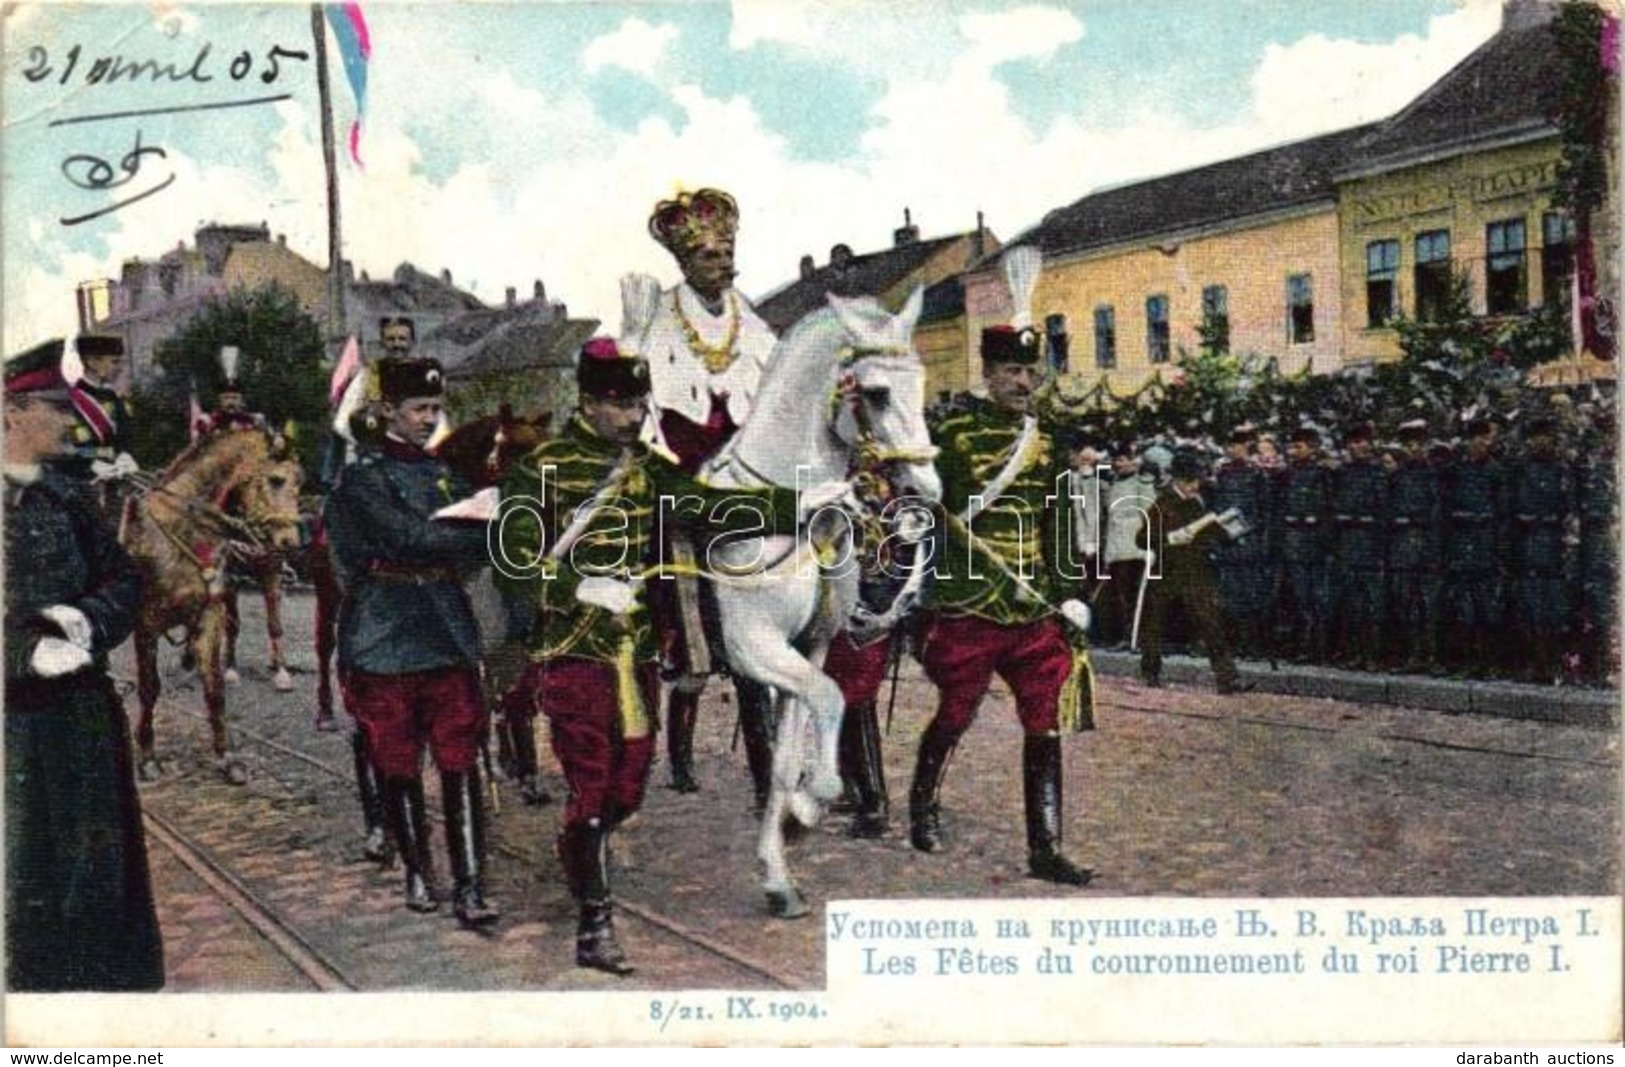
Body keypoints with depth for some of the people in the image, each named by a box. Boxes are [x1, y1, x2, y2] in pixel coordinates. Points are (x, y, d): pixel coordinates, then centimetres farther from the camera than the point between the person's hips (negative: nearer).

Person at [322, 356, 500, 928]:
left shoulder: (445, 475, 16)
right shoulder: (363, 477, -3)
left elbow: (474, 550, 8)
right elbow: (411, 537, -18)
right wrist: (489, 534, -18)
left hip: (449, 639, 4)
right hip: (385, 641, -4)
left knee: (460, 764, -2)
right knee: (399, 768, 6)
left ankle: (469, 887, -2)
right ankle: (417, 873, 23)